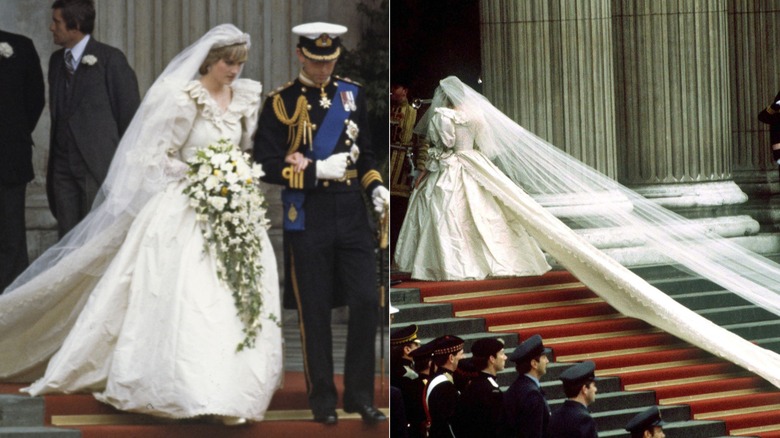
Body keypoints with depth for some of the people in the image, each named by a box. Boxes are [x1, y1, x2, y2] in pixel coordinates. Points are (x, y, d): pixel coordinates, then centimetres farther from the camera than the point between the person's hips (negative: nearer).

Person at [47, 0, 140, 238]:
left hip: (99, 163, -6)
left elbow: (130, 113, -5)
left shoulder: (110, 58, -7)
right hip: (62, 163, 6)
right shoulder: (56, 60, 13)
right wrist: (54, 157, 14)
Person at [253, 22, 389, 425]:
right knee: (314, 311, 3)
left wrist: (375, 187, 1)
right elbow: (265, 164, -7)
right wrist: (316, 171, -16)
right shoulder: (281, 101, -3)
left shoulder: (352, 94, 10)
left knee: (366, 302, -2)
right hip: (307, 220, -3)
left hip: (353, 214, 3)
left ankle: (360, 394, 11)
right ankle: (322, 398, 16)